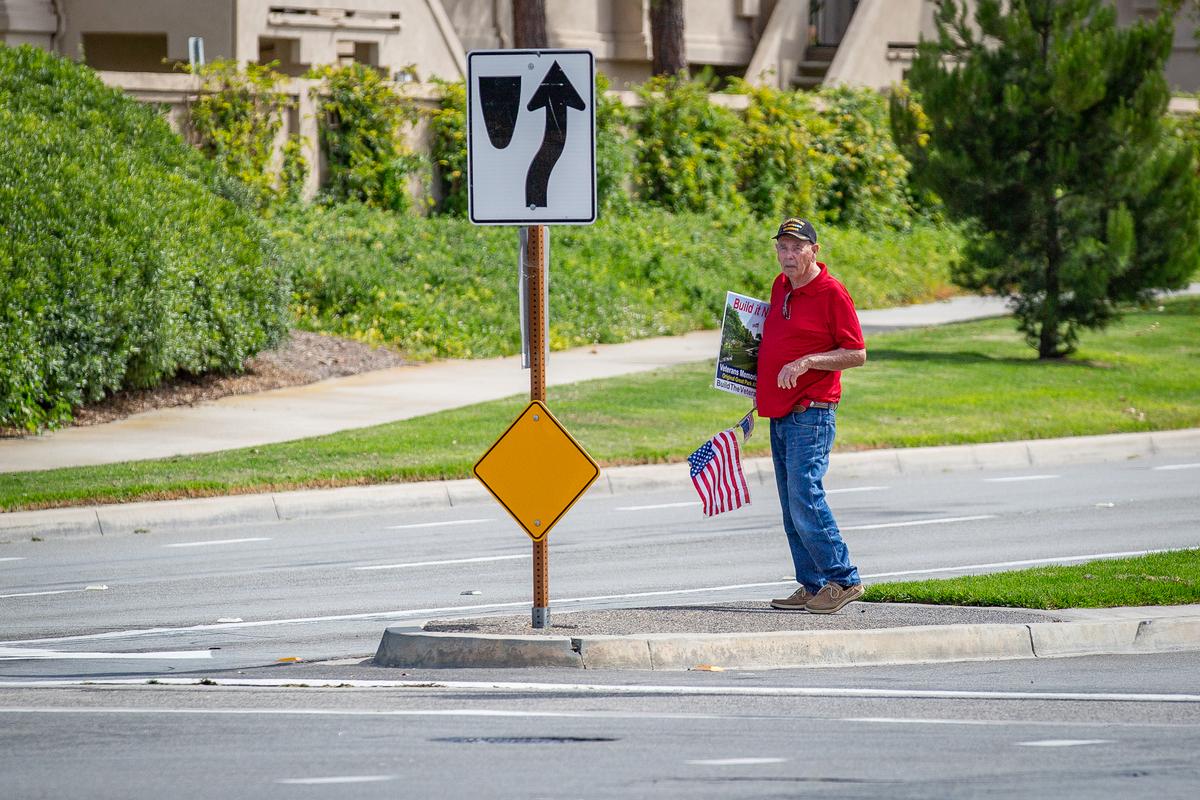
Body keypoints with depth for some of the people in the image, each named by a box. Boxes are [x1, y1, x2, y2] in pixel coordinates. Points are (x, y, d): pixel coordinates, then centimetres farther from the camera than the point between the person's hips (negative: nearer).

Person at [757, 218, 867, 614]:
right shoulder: (780, 286, 14)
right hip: (779, 414, 9)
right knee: (792, 508, 8)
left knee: (805, 499, -16)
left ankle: (843, 580, -9)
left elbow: (857, 354, -11)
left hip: (811, 414, -9)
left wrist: (806, 362, -21)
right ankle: (812, 586, 12)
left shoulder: (832, 294, -11)